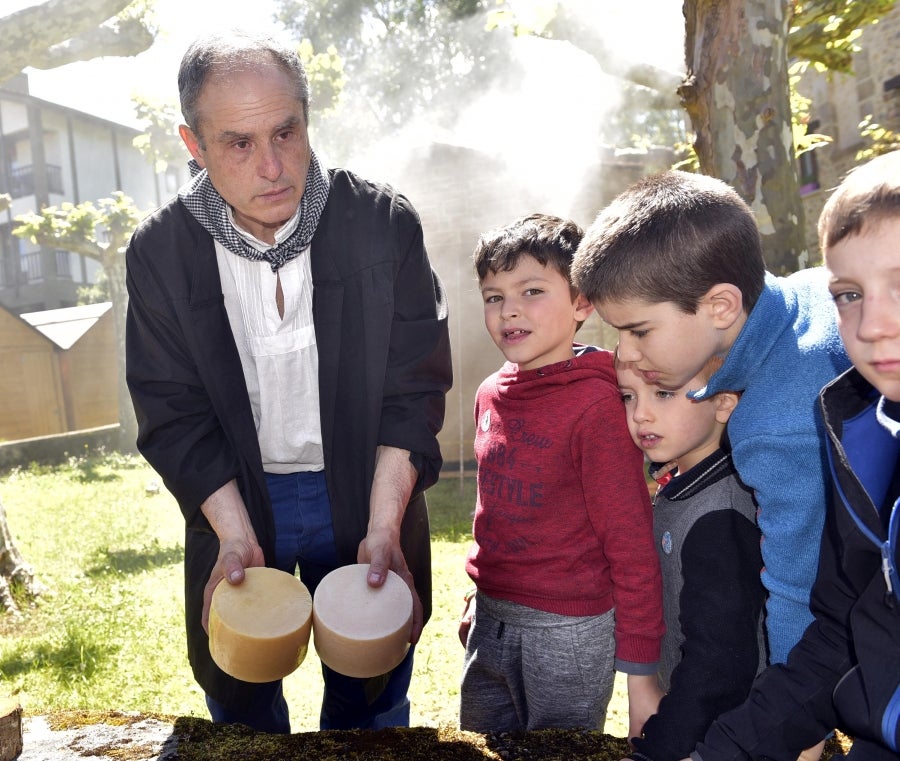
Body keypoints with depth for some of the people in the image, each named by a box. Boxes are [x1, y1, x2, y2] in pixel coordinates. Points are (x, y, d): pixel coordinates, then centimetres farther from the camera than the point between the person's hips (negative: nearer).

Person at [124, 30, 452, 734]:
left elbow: (413, 389, -12)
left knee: (371, 696, 16)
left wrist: (382, 531, -18)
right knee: (238, 704, 19)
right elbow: (175, 413, -7)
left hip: (366, 489, 0)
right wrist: (237, 538, -17)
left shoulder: (385, 224, -14)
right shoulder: (159, 254, -10)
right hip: (232, 498, 1)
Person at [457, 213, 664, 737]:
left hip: (570, 634, -6)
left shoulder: (596, 404, -18)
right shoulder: (491, 395, 2)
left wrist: (641, 673, -13)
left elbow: (631, 545, -16)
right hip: (490, 624, 7)